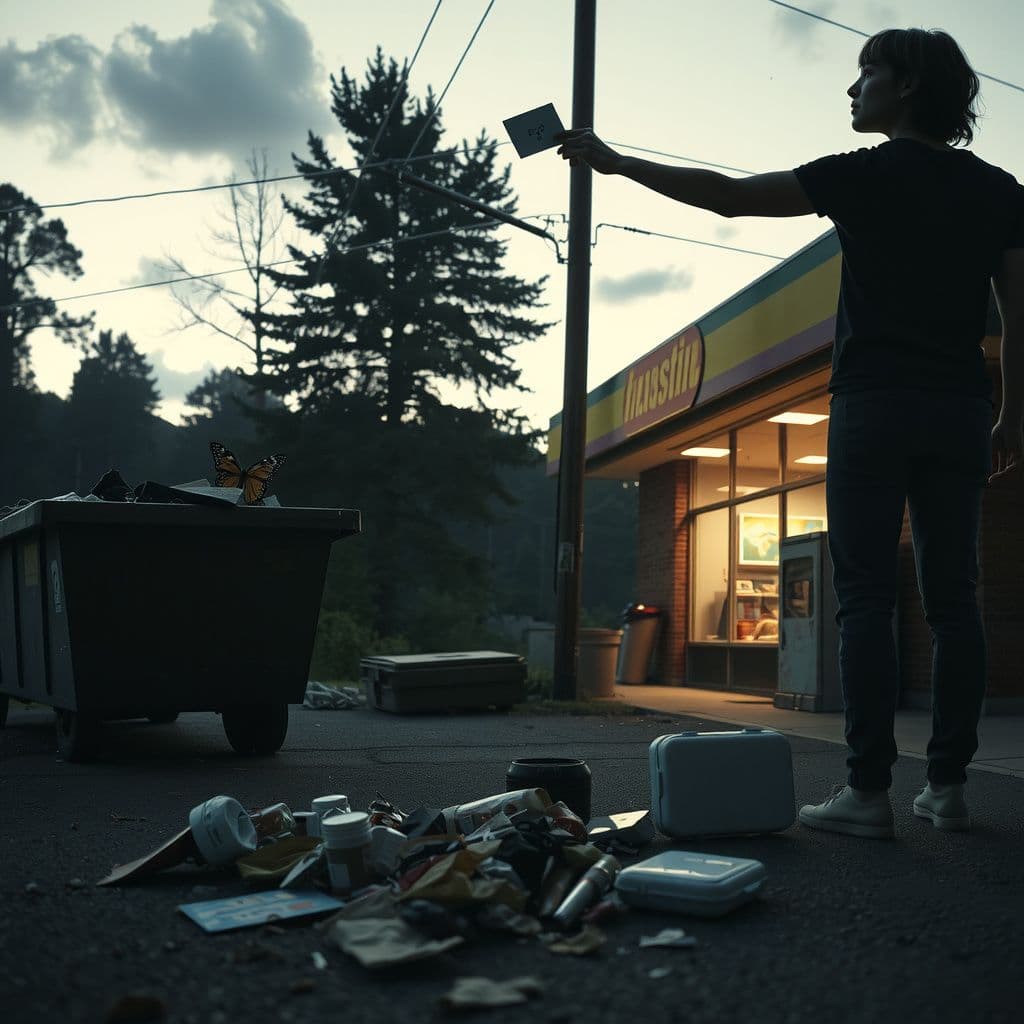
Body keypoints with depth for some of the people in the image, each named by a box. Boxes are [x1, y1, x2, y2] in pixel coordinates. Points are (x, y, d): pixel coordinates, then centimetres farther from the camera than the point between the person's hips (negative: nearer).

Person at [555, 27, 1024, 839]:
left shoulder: (866, 176, 0)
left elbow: (726, 195, 3)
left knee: (865, 597, -5)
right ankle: (949, 786, 7)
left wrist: (618, 163, 12)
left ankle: (869, 792, -8)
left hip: (874, 403, -5)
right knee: (952, 598, 6)